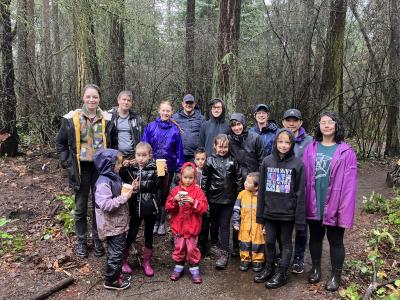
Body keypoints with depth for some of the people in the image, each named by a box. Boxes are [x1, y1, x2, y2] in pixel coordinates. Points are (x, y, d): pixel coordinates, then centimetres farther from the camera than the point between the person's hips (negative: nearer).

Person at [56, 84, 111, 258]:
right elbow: (60, 142, 5)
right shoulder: (72, 118, -4)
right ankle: (81, 241, 27)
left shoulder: (107, 119, -2)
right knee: (81, 206, 11)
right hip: (81, 168, 0)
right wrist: (66, 162, -3)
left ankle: (97, 239, 27)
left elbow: (112, 143, 8)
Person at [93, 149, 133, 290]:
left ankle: (117, 273, 36)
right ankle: (111, 281, 19)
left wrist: (129, 190, 1)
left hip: (119, 223, 9)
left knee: (119, 249, 20)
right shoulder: (103, 183, -24)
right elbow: (105, 205, -30)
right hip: (112, 225, -9)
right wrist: (124, 197, -27)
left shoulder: (115, 177, 5)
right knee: (115, 252, 3)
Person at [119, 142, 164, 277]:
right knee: (131, 235, 8)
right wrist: (123, 169, -13)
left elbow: (160, 186, -13)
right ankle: (123, 261, 29)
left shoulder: (155, 168, -6)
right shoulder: (131, 168, -2)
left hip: (151, 208, 0)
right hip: (136, 208, 0)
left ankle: (147, 262, 30)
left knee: (148, 236, 13)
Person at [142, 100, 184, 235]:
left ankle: (162, 222, 25)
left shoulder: (175, 129, -2)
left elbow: (179, 150, 0)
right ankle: (153, 222, 24)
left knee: (164, 194, 12)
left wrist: (179, 168, 0)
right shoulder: (151, 127, -4)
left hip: (168, 168, 0)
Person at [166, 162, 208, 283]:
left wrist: (193, 202, -26)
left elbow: (204, 207, -12)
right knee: (179, 247, 11)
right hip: (178, 225, 2)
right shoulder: (175, 190, 1)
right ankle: (178, 267, 29)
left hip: (192, 226, -2)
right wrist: (174, 200, -20)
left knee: (192, 248, 5)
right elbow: (168, 207, -2)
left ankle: (194, 269, 21)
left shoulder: (198, 191, -5)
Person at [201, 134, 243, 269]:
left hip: (229, 198, -1)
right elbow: (205, 180, 1)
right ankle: (214, 244, 37)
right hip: (214, 197, 1)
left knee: (225, 225, 1)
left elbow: (239, 178, 4)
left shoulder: (233, 161, -1)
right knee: (214, 222, 17)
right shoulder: (210, 161, -2)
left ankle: (224, 253, 5)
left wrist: (239, 194, 2)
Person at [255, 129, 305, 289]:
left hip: (287, 213, -3)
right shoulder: (267, 161, 0)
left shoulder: (297, 164, -9)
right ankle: (268, 269, 33)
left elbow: (300, 193, -8)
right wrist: (260, 213, 4)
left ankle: (281, 273, 25)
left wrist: (299, 218, -9)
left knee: (286, 242, 12)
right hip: (269, 211, 3)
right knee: (269, 241, 15)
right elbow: (261, 189, 4)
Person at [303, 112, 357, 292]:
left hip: (334, 205, -3)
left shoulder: (346, 152, -7)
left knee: (335, 241, 12)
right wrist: (304, 202, 0)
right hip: (313, 204, 3)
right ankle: (316, 268, 38)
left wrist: (345, 209, -13)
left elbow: (349, 184, -10)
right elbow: (303, 177, 3)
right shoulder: (310, 149, 3)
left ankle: (336, 275, 30)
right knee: (315, 237, 18)